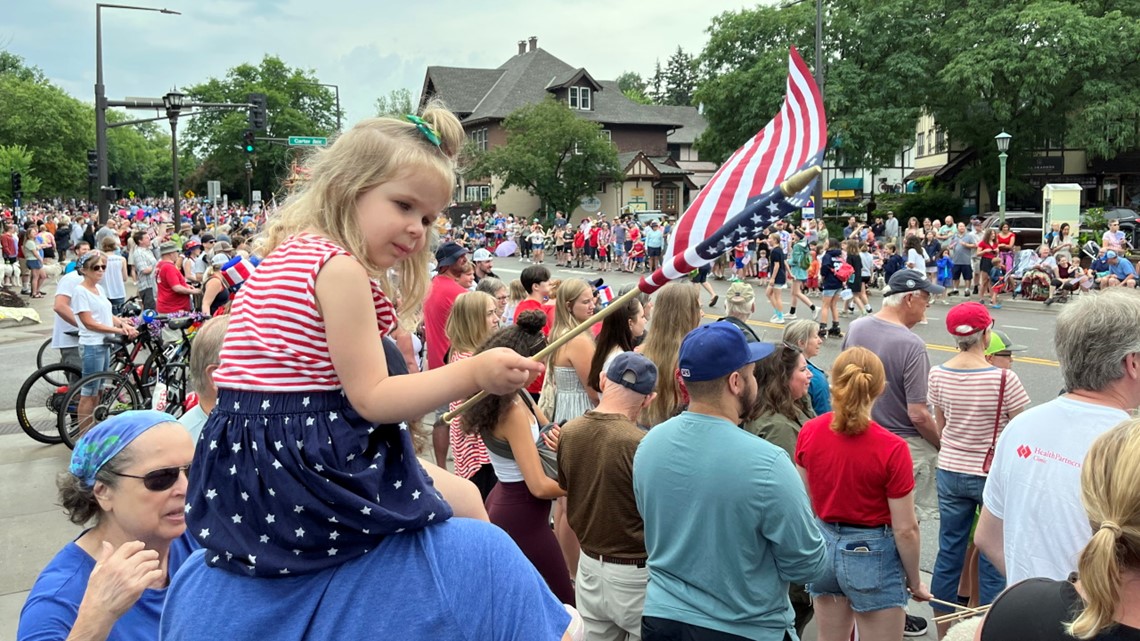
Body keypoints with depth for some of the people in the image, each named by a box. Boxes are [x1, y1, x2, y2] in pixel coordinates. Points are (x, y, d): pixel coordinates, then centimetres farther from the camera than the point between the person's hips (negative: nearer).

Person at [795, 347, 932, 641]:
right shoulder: (892, 448, -21)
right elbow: (905, 529, -15)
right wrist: (915, 582, -1)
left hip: (824, 545, 5)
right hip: (872, 554, -5)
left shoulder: (809, 432, -8)